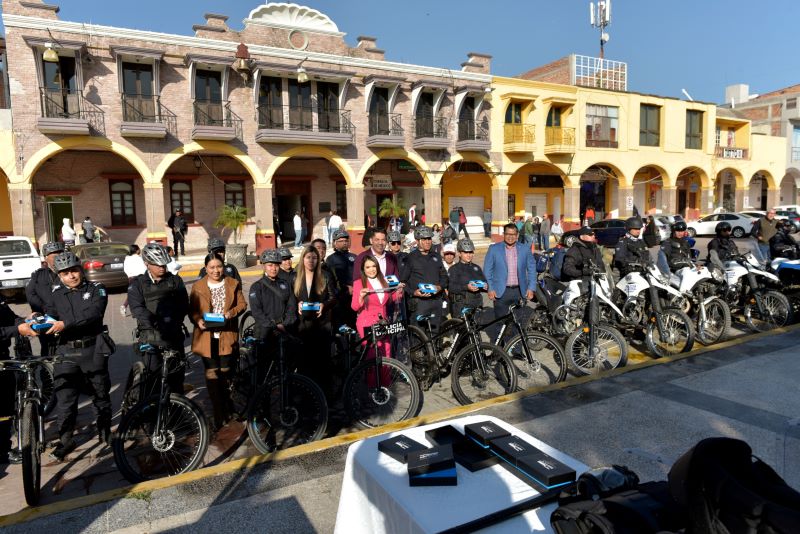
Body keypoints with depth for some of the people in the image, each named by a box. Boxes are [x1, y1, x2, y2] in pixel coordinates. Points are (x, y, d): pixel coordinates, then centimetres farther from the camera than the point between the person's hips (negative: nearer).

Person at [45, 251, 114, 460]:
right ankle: (65, 439, 13)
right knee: (65, 397, -2)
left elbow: (93, 313, -18)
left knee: (100, 393, 12)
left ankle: (104, 430, 31)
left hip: (93, 350, -2)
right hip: (67, 352, 2)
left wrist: (65, 324, -28)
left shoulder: (96, 289, -2)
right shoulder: (57, 295, 9)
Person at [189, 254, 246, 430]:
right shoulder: (198, 287, 2)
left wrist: (232, 313, -14)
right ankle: (218, 415, 7)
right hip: (207, 336, -1)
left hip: (227, 336, 1)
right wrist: (198, 321, -17)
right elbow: (192, 310, 2)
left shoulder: (233, 284, 5)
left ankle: (227, 408, 31)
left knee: (225, 372, 12)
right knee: (212, 374, -2)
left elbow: (242, 304, 5)